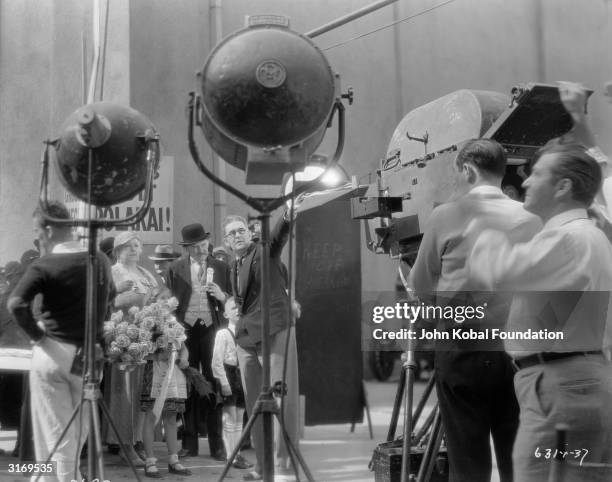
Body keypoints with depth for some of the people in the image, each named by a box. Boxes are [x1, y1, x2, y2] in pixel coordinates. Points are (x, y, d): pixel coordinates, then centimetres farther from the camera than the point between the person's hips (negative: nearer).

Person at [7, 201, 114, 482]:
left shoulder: (44, 266, -13)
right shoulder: (100, 261, 4)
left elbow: (16, 304, -25)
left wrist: (36, 333, -11)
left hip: (52, 353, -4)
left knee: (55, 432, 5)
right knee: (79, 431, 16)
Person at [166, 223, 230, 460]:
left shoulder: (221, 268, 10)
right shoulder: (176, 268, 6)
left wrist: (222, 296, -7)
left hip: (212, 330, 0)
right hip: (185, 330, 0)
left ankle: (217, 445, 5)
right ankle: (189, 444, 10)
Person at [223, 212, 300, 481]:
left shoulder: (265, 251, -1)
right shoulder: (235, 267, 19)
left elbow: (280, 234, -23)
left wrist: (287, 216, -41)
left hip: (274, 331, -7)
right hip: (247, 337, 7)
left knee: (281, 398, -8)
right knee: (254, 404, 8)